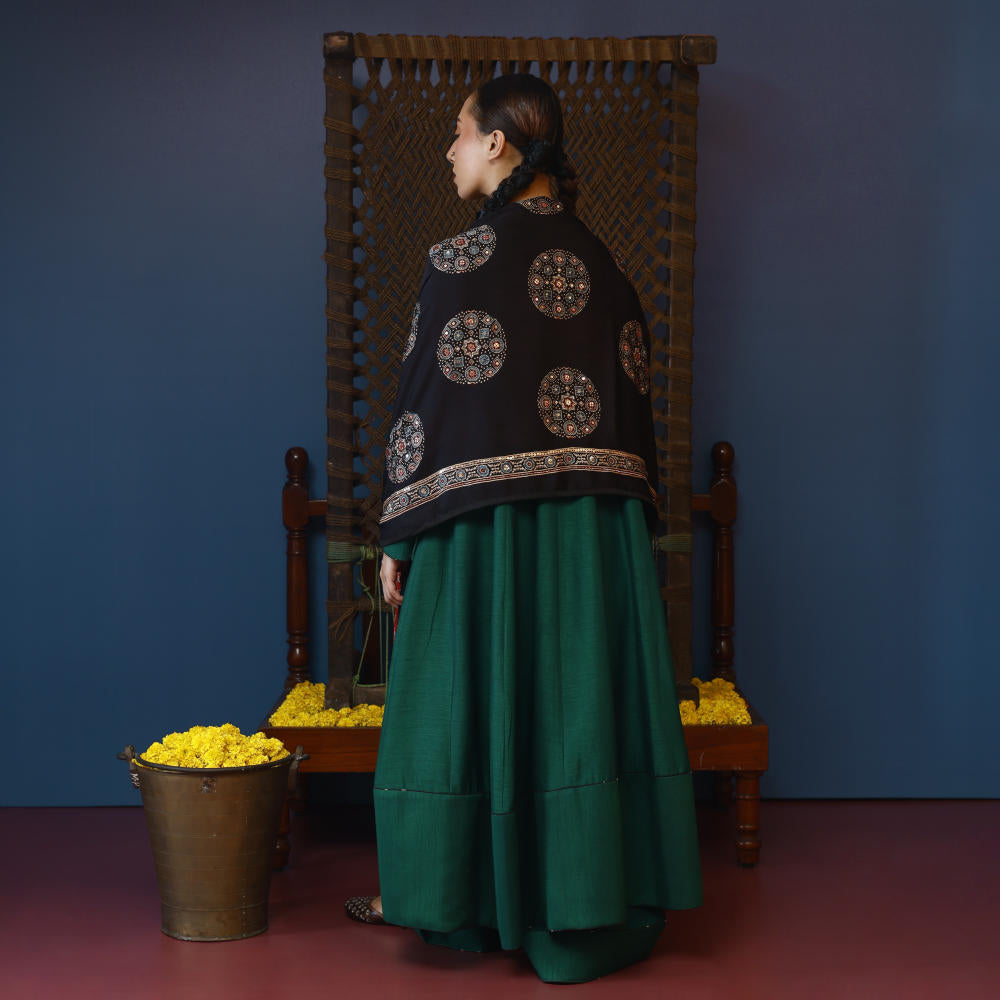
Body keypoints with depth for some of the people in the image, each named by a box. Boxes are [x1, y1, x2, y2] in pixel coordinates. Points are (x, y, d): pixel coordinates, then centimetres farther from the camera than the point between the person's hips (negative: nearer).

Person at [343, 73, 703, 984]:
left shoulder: (462, 260, -9)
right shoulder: (602, 263, 8)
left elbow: (428, 399, -10)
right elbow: (635, 400, 10)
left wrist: (398, 536, -3)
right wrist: (627, 523, 18)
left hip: (487, 523, -5)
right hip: (601, 526, 5)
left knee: (473, 695, 7)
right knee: (583, 697, 9)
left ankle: (454, 897, 21)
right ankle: (601, 906, 17)